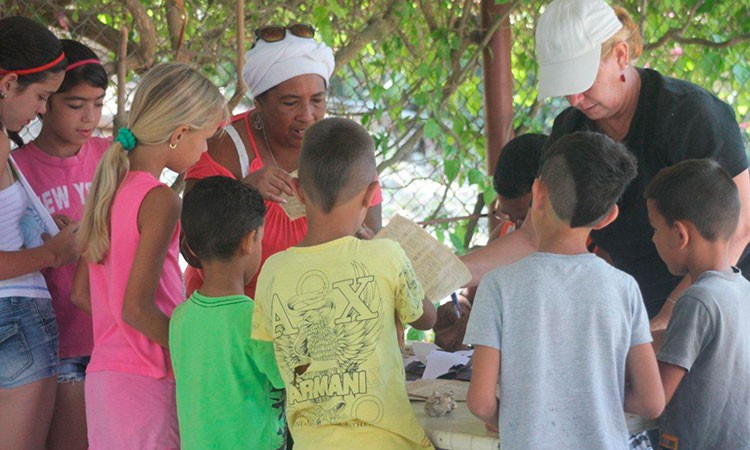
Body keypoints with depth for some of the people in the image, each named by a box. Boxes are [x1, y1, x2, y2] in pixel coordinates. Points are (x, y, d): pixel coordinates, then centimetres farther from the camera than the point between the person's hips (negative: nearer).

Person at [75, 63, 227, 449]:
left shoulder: (107, 186, 9)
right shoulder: (160, 201, -15)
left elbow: (81, 292, 14)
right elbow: (136, 307, -20)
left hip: (100, 376, 8)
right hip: (146, 383, -8)